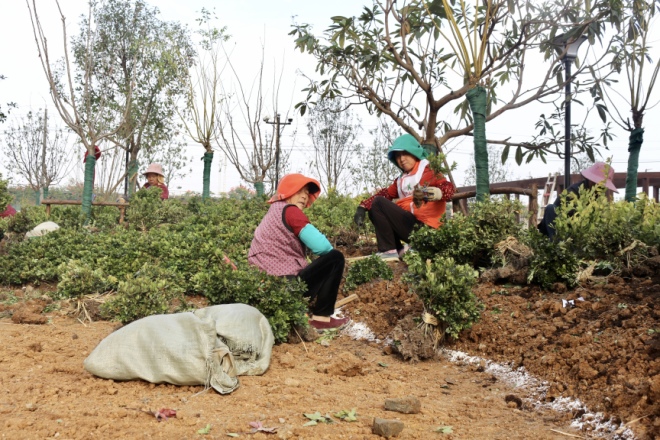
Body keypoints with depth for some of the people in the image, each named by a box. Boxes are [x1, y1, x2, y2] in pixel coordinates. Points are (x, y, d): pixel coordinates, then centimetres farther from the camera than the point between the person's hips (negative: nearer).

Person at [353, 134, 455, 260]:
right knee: (374, 209, 16)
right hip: (409, 222, 8)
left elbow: (448, 188, -18)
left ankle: (389, 251, -13)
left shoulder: (427, 170, -3)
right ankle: (399, 249, 4)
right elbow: (385, 194, 11)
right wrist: (362, 207, -4)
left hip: (421, 227, -8)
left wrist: (435, 193, -41)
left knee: (378, 203, -11)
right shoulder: (401, 179, 21)